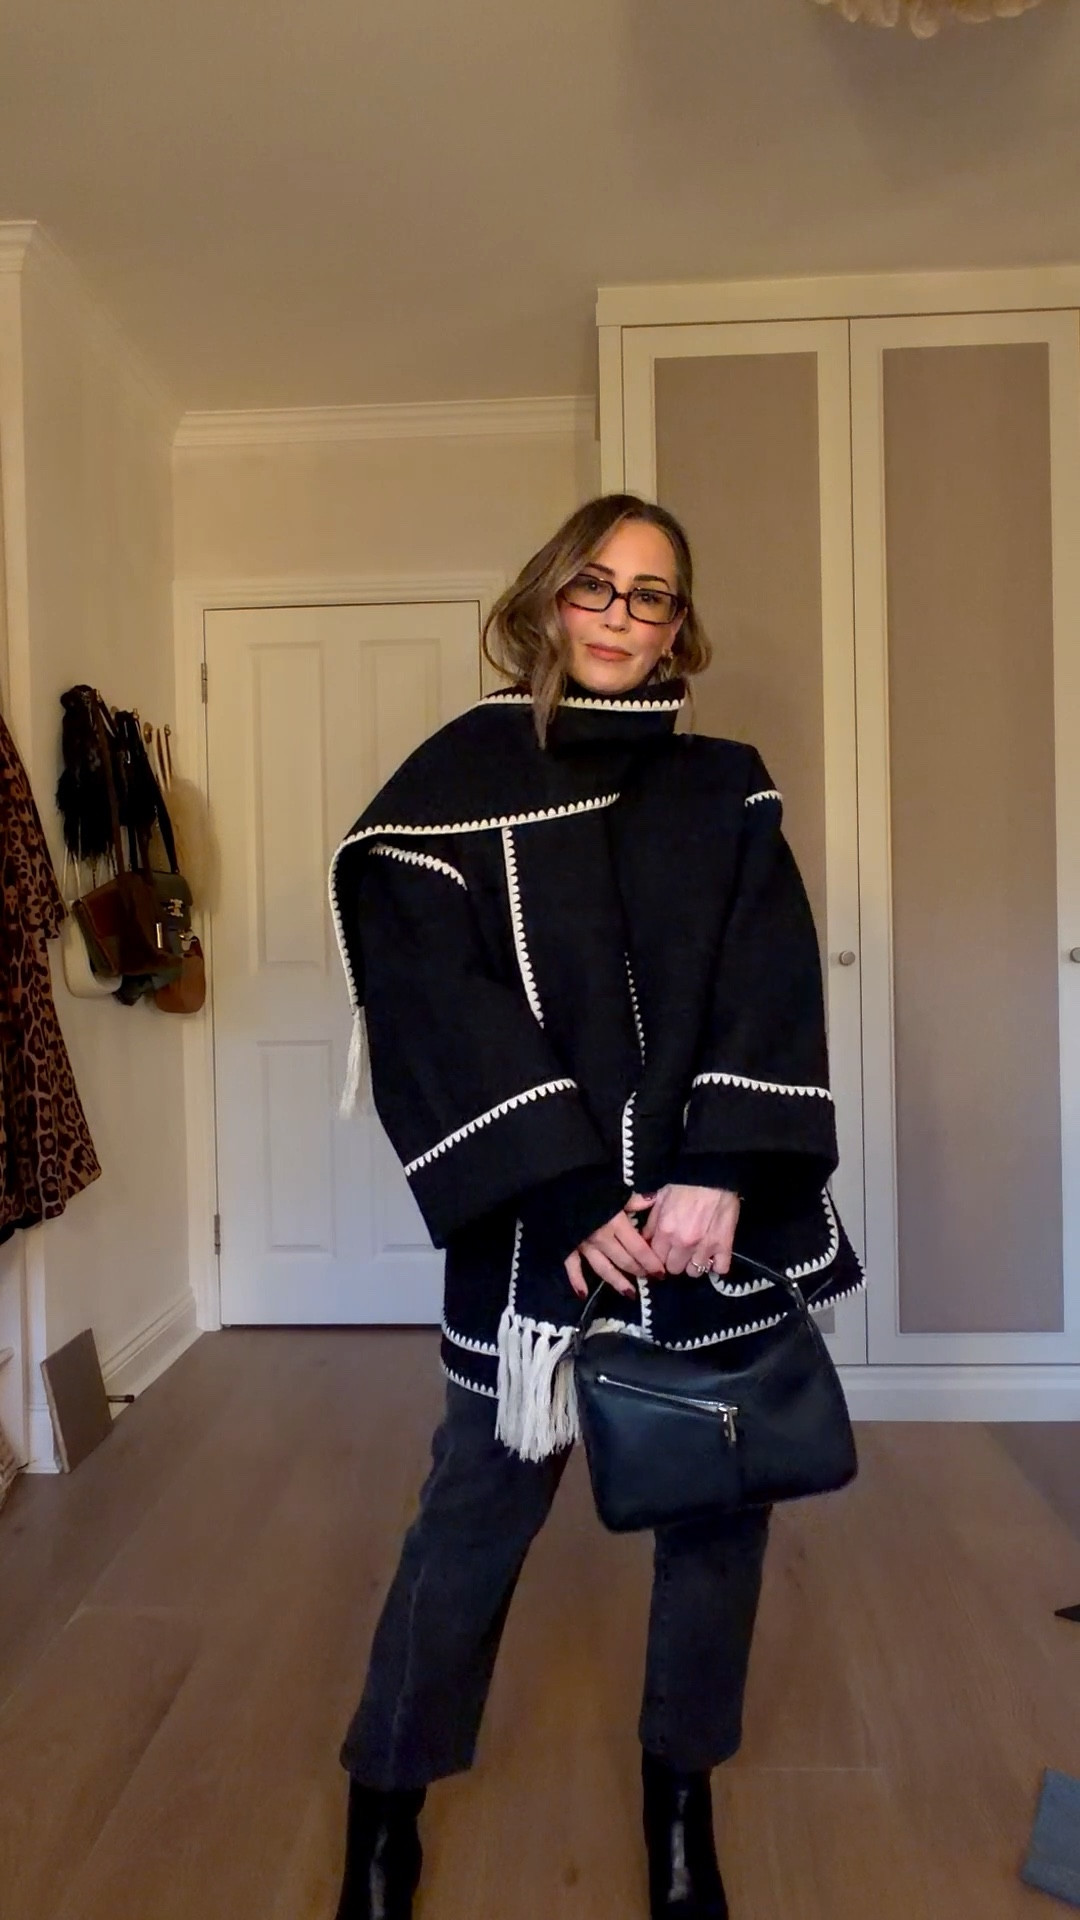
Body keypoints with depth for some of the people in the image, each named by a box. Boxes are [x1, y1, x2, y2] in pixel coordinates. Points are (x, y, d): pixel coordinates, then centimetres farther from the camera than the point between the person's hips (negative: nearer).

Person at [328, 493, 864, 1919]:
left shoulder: (726, 788, 9)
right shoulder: (458, 776, 0)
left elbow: (774, 990, -1)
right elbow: (432, 1005, -10)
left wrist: (725, 1173, -17)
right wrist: (571, 1201, -17)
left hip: (717, 1218, 3)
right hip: (532, 1227, -3)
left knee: (720, 1509, 13)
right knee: (475, 1521, 8)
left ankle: (682, 1799, 36)